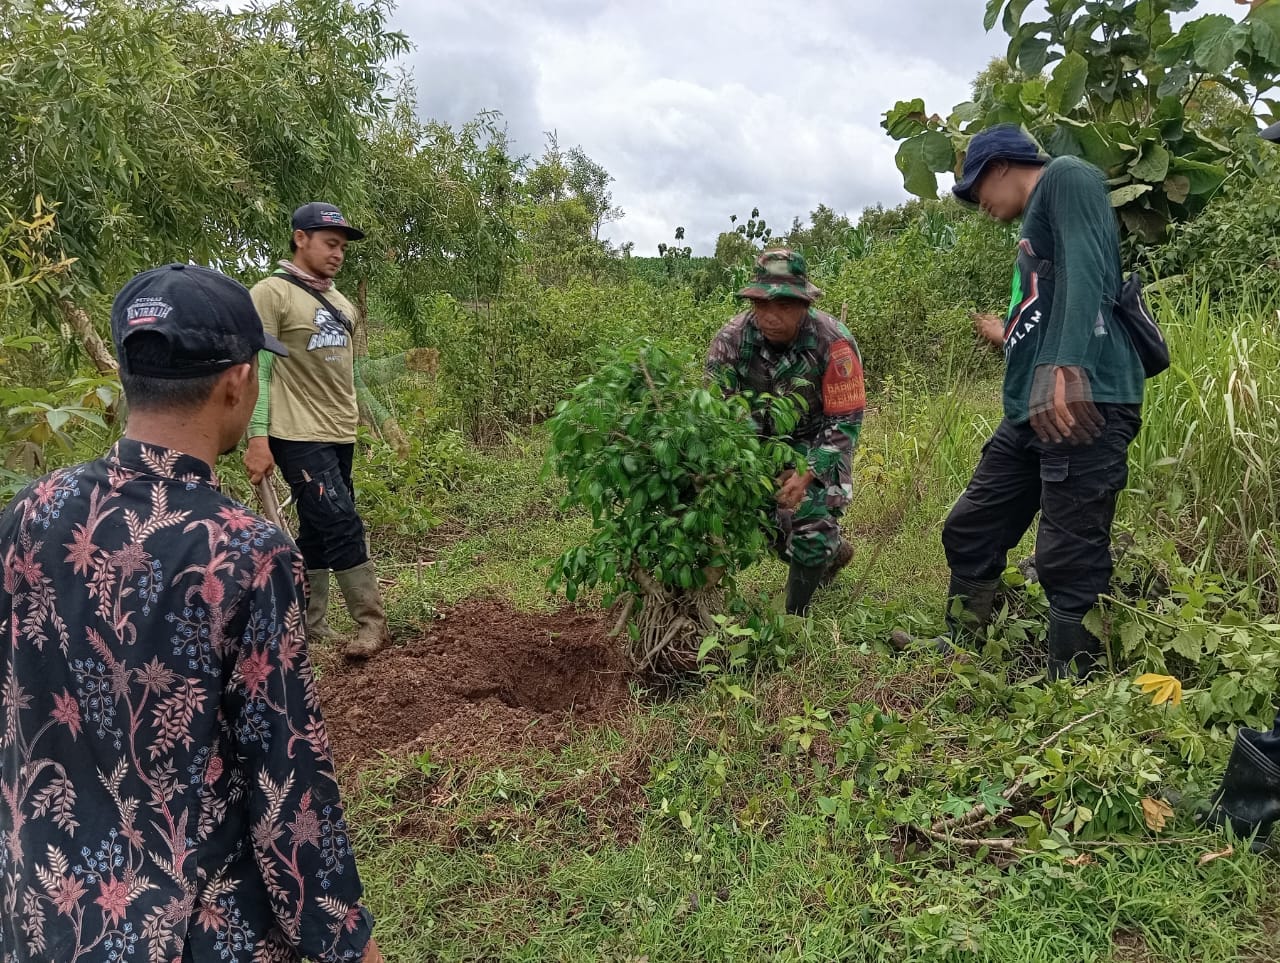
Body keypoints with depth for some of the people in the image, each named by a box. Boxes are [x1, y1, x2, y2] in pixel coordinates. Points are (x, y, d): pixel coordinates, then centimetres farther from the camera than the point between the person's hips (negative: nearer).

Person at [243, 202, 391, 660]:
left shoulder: (340, 303, 16)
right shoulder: (271, 293, -8)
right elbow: (256, 369, -12)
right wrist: (257, 437, -17)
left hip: (339, 435, 8)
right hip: (299, 437, -8)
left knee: (318, 532, 11)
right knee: (342, 525, -11)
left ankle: (309, 625, 20)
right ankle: (372, 623, -1)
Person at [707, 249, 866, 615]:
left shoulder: (834, 344, -29)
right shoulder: (733, 337, -21)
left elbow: (845, 421, -23)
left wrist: (807, 475, -33)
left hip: (816, 444, -3)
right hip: (762, 439, 4)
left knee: (811, 527, -16)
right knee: (768, 525, 6)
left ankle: (795, 617, 8)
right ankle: (832, 552, 38)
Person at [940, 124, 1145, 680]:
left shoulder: (1066, 177, 2)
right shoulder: (1036, 227, 28)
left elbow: (1087, 270, -17)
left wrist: (1067, 366, -29)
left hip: (1081, 402, -10)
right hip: (1030, 414, 10)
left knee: (1070, 565, -10)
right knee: (970, 534, 13)